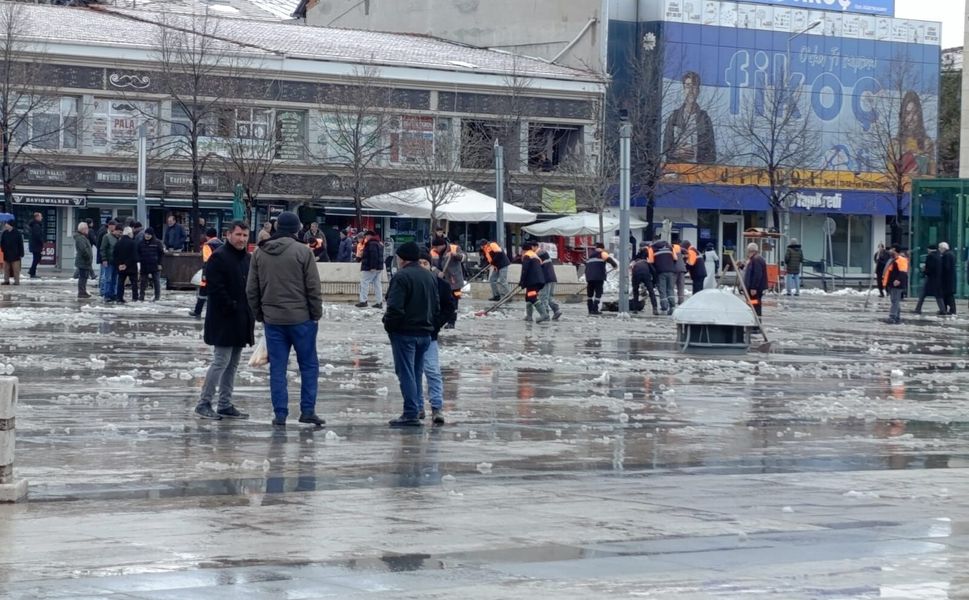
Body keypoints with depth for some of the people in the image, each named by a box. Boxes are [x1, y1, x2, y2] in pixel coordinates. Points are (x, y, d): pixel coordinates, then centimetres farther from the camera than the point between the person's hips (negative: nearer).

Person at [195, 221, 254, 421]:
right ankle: (203, 403, -1)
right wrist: (232, 307, -18)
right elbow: (216, 289, -19)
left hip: (242, 322, 8)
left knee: (233, 364, 11)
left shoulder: (247, 259, 15)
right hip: (224, 321, -8)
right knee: (221, 361, -9)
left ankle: (225, 405, 17)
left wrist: (251, 313, 9)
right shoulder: (218, 257, -12)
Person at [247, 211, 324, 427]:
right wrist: (316, 315, 3)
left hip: (272, 320, 3)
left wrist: (260, 315, 17)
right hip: (301, 318, -3)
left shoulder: (260, 253, 4)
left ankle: (280, 414, 6)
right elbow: (313, 288, -8)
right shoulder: (303, 251, -8)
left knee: (277, 369, 7)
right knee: (309, 365, 8)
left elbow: (251, 290, 7)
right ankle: (307, 411, 6)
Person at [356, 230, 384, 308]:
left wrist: (372, 266, -26)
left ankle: (363, 301, -6)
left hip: (370, 268, -10)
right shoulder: (379, 244, 17)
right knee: (377, 284, 9)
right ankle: (379, 302, 7)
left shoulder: (371, 244, -15)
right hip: (379, 267, 10)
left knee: (364, 283, -4)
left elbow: (374, 256, -24)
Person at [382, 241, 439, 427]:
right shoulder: (430, 277, 12)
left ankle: (411, 413, -8)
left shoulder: (402, 277, -15)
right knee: (417, 373, 15)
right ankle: (416, 410, 18)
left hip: (405, 333, -8)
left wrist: (389, 326, -7)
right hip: (425, 333, 8)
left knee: (406, 373, -5)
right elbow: (437, 307, 16)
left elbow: (395, 307, -21)